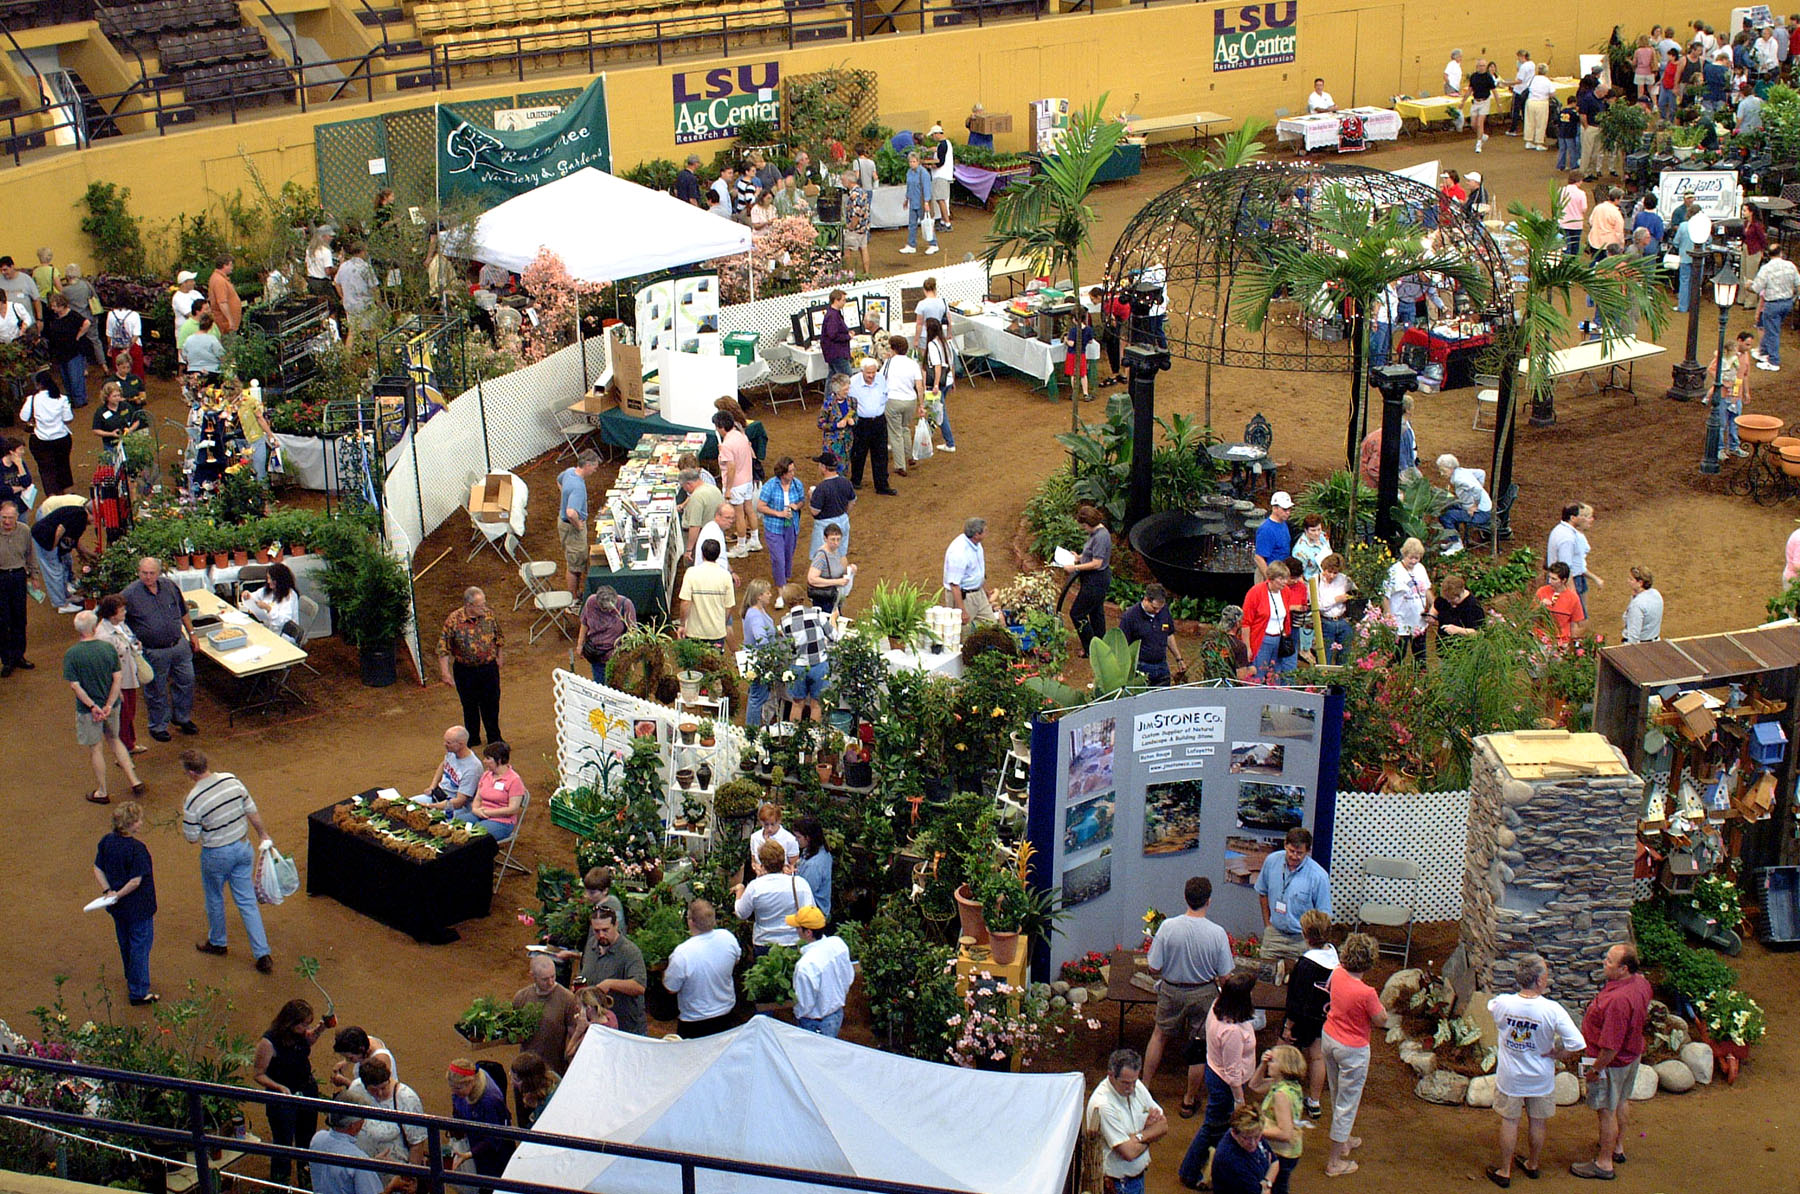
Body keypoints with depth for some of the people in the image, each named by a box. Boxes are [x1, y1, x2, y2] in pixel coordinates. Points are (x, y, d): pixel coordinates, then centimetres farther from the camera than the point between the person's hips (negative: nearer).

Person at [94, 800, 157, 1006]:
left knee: (125, 944, 24)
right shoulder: (137, 849, -26)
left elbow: (98, 870, 0)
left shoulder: (106, 842, -3)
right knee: (140, 948, 5)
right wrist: (119, 895, -12)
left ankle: (132, 981, 43)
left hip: (118, 907, 8)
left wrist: (108, 891, -7)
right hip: (139, 908, -8)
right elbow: (136, 881, -25)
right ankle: (139, 993, 11)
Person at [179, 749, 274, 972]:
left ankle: (217, 943, 44)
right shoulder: (231, 780, -10)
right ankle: (263, 955, 9)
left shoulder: (193, 800, -24)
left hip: (217, 855, -4)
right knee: (247, 901, 11)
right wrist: (263, 835, 15)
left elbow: (191, 837, -13)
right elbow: (252, 811, 0)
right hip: (243, 847, 4)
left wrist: (186, 816, 5)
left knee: (215, 899, 22)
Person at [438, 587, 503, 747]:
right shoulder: (453, 620, -17)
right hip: (465, 671, -2)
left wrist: (500, 657, 13)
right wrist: (445, 673, -12)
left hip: (489, 667, 2)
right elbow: (443, 648, -11)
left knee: (492, 704, 12)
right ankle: (472, 738, 32)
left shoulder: (489, 615, -9)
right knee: (469, 705, 14)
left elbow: (499, 637, 9)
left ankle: (494, 738, 30)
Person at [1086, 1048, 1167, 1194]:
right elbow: (1129, 1152, -27)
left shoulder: (1137, 1086, -2)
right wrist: (1150, 1133, -9)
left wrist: (1139, 1137, -18)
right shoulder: (1102, 1105, -27)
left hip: (1138, 1175, 7)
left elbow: (1164, 1126, 0)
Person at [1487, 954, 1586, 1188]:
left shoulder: (1502, 1004, -19)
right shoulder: (1552, 1010, -25)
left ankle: (1504, 1172, 27)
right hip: (1541, 1078, -1)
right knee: (1538, 1123, 21)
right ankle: (1532, 1165, 40)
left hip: (1510, 1078, 1)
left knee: (1509, 1122, 17)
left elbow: (1490, 1007, 8)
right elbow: (1577, 1045, -27)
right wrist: (1553, 1055, -11)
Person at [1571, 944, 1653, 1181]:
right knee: (1622, 1101, 27)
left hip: (1612, 1063, -9)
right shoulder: (1641, 983, -11)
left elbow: (1611, 1047, -33)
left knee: (1607, 1111, 8)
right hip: (1633, 1054, 9)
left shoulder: (1617, 1000, -40)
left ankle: (1604, 1163, 22)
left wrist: (1596, 1069, -20)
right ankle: (1618, 1147, 47)